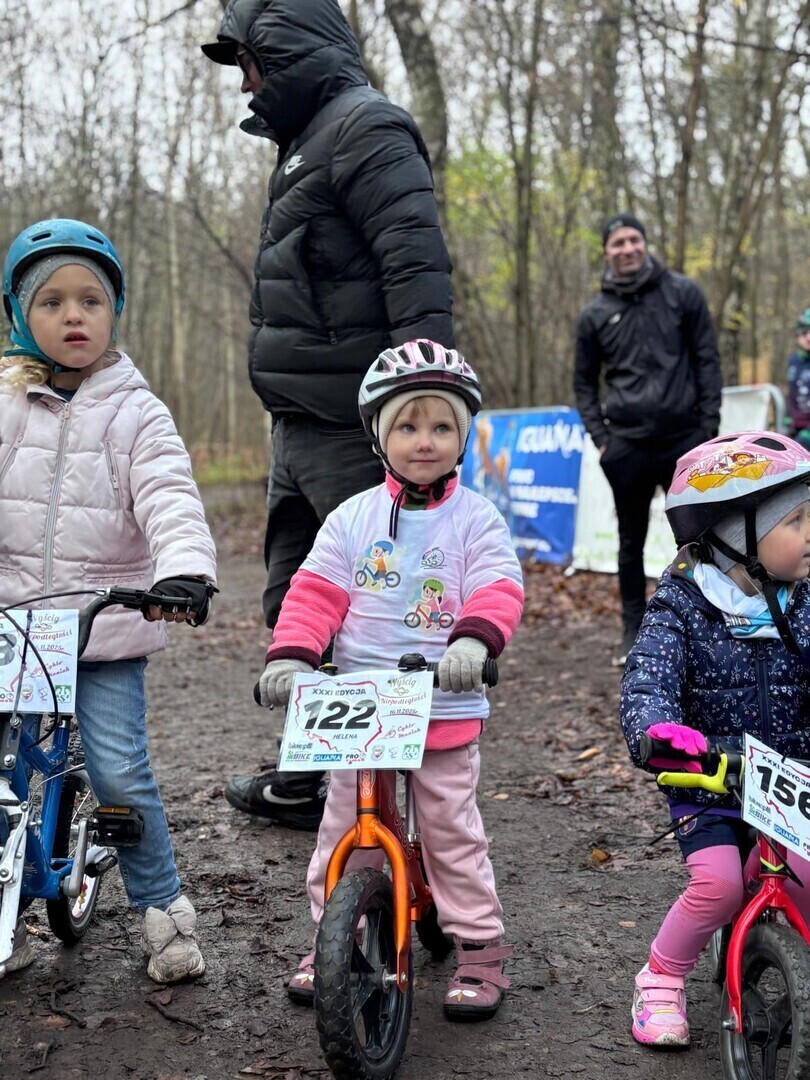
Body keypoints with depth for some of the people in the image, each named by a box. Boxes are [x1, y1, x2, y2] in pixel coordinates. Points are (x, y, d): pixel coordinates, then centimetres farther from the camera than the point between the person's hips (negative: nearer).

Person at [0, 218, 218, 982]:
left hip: (108, 630, -2)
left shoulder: (135, 412, -1)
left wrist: (185, 570, -33)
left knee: (120, 774, -6)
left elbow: (170, 499, -14)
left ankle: (162, 907, 14)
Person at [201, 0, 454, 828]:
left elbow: (418, 266, -22)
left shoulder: (367, 130, -10)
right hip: (301, 429, 11)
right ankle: (309, 777, 27)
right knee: (296, 604, 16)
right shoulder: (308, 143, 21)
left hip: (351, 436, -11)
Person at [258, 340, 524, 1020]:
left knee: (452, 830, 4)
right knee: (344, 828, 10)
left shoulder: (477, 519, 0)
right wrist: (291, 655, -15)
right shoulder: (353, 517, 5)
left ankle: (480, 945, 18)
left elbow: (498, 590, -11)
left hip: (445, 708, -2)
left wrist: (474, 641, -31)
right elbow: (315, 593, 0)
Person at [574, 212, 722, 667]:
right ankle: (634, 632, 19)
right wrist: (600, 437, 3)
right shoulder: (595, 314, 5)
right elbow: (585, 381, 13)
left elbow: (707, 360, 2)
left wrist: (709, 425, -4)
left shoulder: (683, 293, 2)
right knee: (631, 543, 8)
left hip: (684, 438, -1)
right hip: (627, 445, 1)